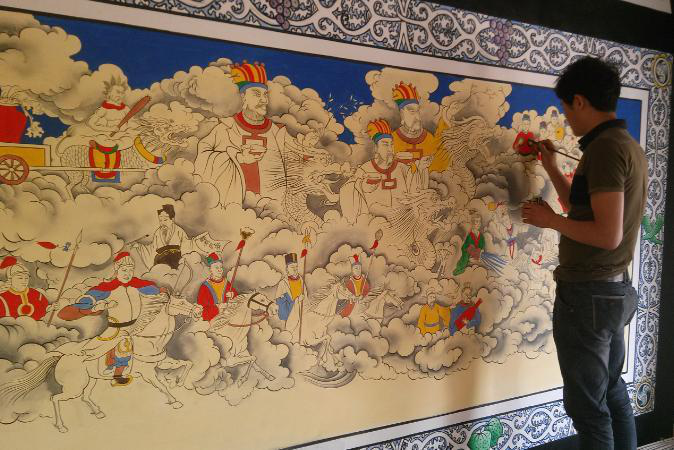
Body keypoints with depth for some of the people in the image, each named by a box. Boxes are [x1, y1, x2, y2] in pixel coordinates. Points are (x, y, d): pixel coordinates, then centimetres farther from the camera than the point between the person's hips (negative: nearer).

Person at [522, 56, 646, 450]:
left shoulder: (604, 147, -19)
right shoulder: (630, 146, 11)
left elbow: (608, 235, -26)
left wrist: (550, 220, -13)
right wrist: (552, 168, 21)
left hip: (587, 296, -10)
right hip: (615, 290, 10)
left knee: (588, 406, 3)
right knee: (613, 391, 22)